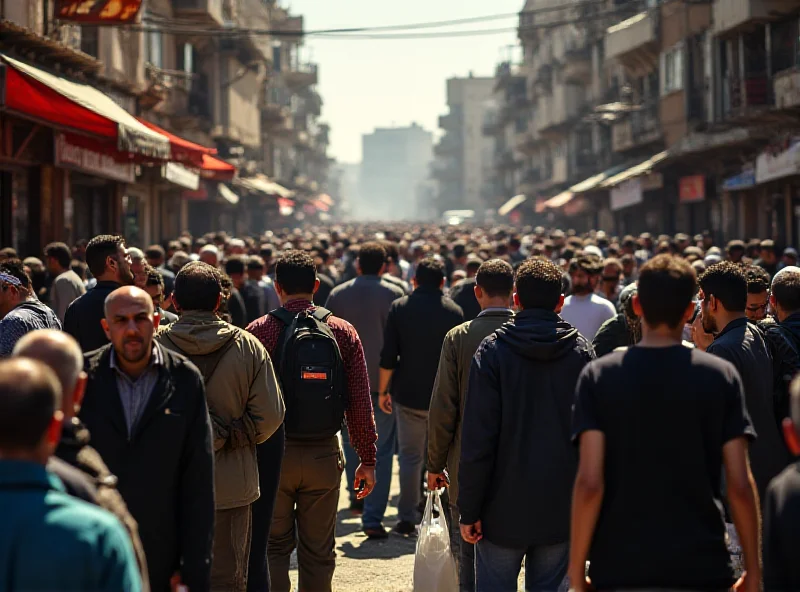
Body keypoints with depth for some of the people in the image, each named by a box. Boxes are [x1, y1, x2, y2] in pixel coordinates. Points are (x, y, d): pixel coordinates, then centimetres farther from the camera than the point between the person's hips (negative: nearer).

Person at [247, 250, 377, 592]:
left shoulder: (258, 331, -7)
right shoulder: (342, 332, -1)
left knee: (274, 547, 10)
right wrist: (367, 460, 4)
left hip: (272, 452, -1)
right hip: (324, 455, 1)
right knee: (318, 553, 11)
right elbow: (360, 403, -2)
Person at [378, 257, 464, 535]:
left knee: (410, 455, 9)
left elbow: (388, 356, -6)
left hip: (408, 395, 0)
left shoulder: (399, 308, -3)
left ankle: (407, 519, 8)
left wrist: (382, 391, 4)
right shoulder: (454, 311, -3)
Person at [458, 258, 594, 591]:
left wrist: (469, 510, -6)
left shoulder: (493, 351, -8)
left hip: (504, 507, -2)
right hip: (562, 509, 2)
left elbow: (477, 439, -11)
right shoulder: (582, 352, 0)